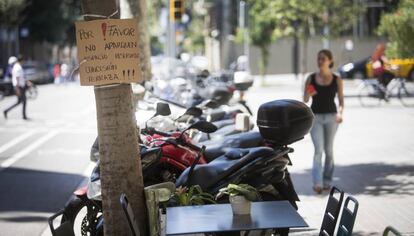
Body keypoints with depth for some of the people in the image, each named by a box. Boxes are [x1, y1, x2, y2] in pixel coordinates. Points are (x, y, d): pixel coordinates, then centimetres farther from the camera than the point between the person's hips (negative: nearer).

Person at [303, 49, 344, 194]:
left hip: (331, 117, 1)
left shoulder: (336, 80, 2)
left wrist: (340, 113, -15)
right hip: (315, 117, 0)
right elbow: (305, 100, 6)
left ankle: (327, 181, 21)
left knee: (329, 150, 9)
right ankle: (317, 183, -19)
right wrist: (308, 94, -16)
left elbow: (341, 101, 3)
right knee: (318, 150, -11)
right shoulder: (311, 78, 4)